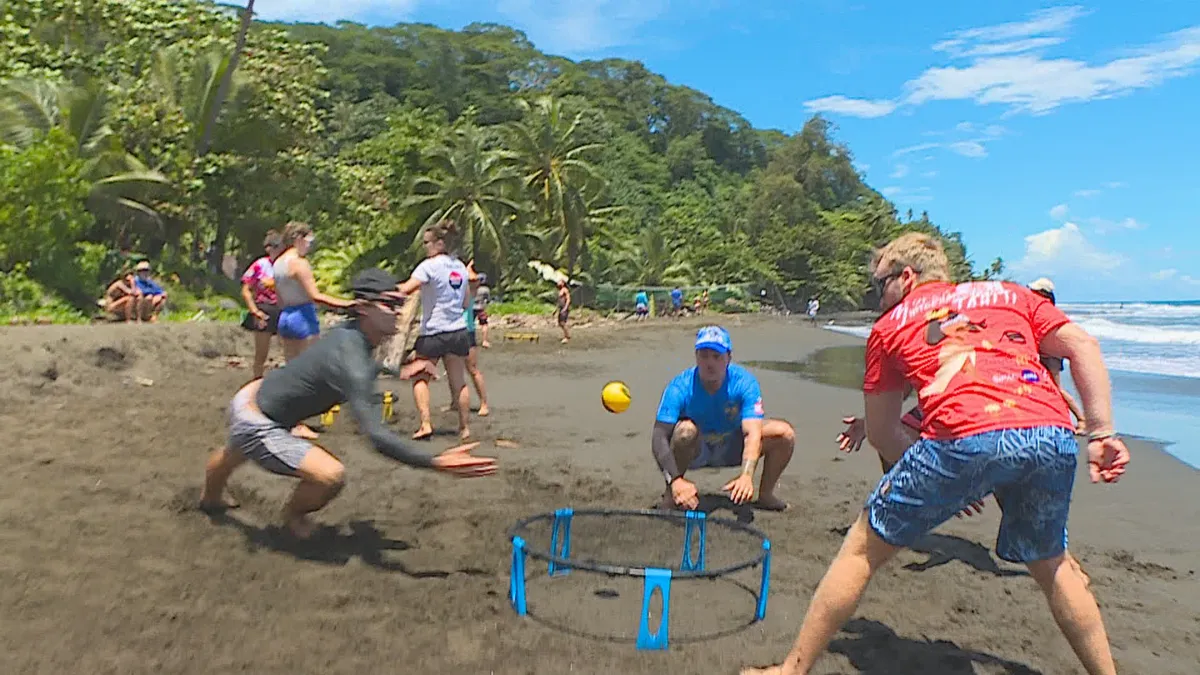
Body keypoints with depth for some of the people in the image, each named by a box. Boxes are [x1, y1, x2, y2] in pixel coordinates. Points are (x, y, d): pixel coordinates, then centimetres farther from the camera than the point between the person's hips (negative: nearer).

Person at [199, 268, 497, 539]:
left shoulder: (349, 332, -7)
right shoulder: (352, 360, -35)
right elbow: (376, 437, -44)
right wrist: (436, 463, -49)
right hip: (256, 425, -10)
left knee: (233, 455, 39)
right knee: (331, 476, -24)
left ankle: (211, 498, 74)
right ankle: (294, 516, 11)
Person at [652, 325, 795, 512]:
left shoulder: (745, 382, -22)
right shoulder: (680, 387, -25)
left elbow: (752, 433, -32)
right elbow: (659, 437, -33)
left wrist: (746, 475, -50)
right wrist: (675, 480, -48)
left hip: (732, 448, 2)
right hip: (694, 451, -2)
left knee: (784, 433, -19)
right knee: (686, 430, -37)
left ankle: (765, 495, 2)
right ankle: (670, 495, -15)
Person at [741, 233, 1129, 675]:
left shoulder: (889, 324, 22)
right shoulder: (1010, 294, 29)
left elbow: (880, 434, 22)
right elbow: (1083, 346, 15)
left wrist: (941, 483, 31)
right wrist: (1102, 434, 13)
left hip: (963, 438, -4)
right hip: (1053, 437, 4)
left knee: (862, 550, 13)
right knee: (1050, 564, 32)